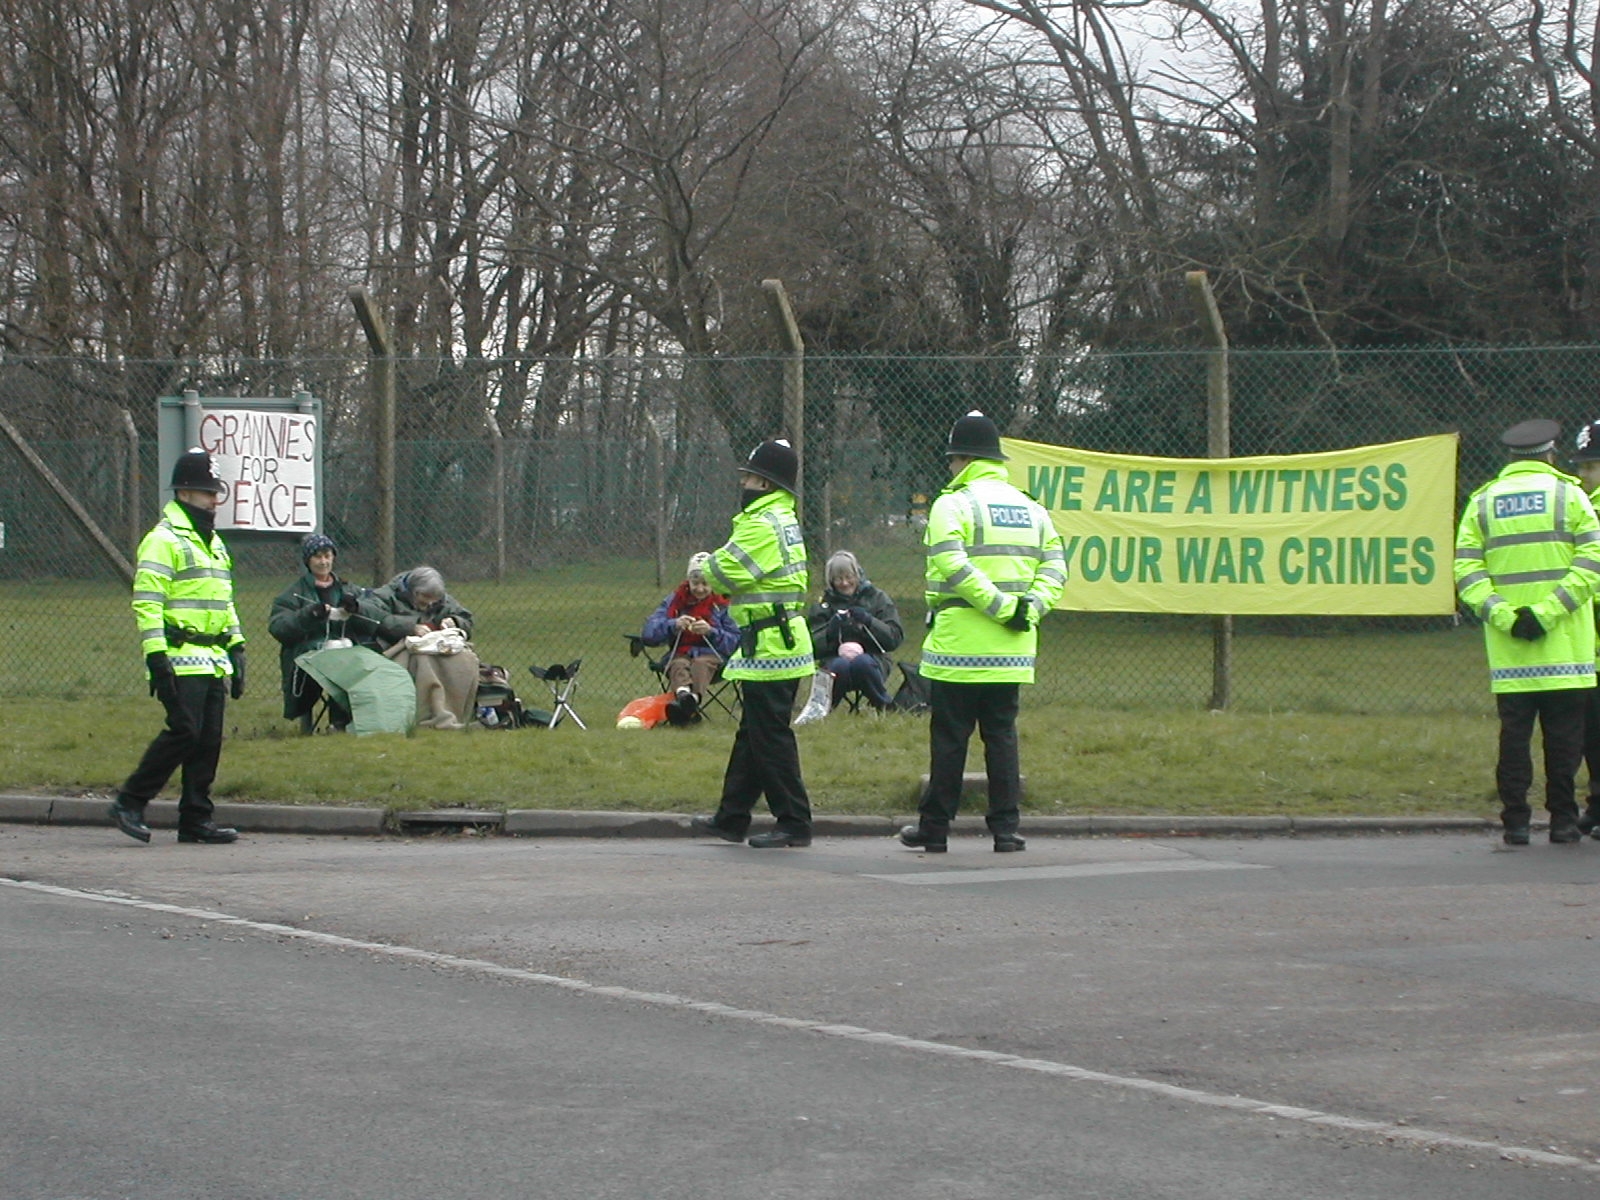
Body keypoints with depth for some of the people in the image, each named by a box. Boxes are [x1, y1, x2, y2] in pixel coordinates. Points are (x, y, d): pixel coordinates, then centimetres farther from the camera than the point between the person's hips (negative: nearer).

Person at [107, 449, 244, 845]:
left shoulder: (214, 543, 22)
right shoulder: (163, 541, -7)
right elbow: (147, 603, -14)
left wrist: (236, 649, 22)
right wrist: (156, 657, -20)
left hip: (214, 660, 8)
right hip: (181, 659, -8)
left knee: (209, 738, 4)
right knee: (184, 731, -14)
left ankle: (196, 819, 8)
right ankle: (129, 804, -5)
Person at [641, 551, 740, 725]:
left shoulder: (722, 605, 10)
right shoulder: (675, 601, 14)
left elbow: (734, 643, 0)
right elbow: (648, 633, 0)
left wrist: (711, 631, -17)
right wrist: (673, 625, -18)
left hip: (711, 654, -1)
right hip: (680, 654, 1)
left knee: (701, 663, -36)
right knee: (679, 665, -35)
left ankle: (693, 699, -66)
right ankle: (683, 694, -69)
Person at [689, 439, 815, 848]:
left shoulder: (764, 524, -16)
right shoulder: (784, 519, 17)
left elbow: (725, 572, -16)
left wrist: (700, 566, 3)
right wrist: (714, 568, 0)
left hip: (770, 646, -11)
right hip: (777, 644, 11)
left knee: (770, 737, -6)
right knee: (752, 735, 16)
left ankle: (794, 823, -2)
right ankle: (731, 818, 24)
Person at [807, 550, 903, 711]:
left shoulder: (877, 598, 9)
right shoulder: (823, 604, 11)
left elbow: (895, 639, 0)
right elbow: (813, 646, 3)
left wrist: (869, 621, -14)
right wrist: (831, 630, -16)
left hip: (872, 658, 0)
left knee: (862, 662, -36)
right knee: (841, 665, -36)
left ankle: (884, 705, -12)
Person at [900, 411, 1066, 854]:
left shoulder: (953, 505, -6)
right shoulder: (1030, 508, 13)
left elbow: (952, 565, -19)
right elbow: (1055, 566, 8)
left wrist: (1002, 607, -18)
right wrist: (1031, 606, -2)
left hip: (959, 645, -5)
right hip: (1012, 650, 5)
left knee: (949, 738, 1)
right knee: (1002, 735, 9)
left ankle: (934, 827, 7)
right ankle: (1006, 828, 5)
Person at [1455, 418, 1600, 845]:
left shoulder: (1482, 501, 9)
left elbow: (1466, 570, 0)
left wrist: (1503, 614, -8)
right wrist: (1549, 611, -12)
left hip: (1508, 649, 2)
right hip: (1566, 647, -2)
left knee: (1514, 733, 4)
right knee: (1564, 734, 4)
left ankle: (1515, 821, 1)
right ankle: (1563, 819, 5)